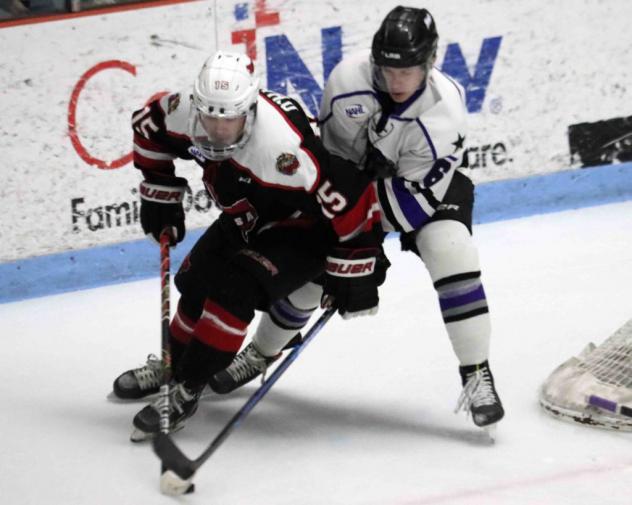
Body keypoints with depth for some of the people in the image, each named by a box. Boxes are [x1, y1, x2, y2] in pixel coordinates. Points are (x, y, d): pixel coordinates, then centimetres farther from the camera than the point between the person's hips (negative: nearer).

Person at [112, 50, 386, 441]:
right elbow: (148, 127, 2)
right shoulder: (186, 112, -23)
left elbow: (351, 195, -35)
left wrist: (354, 270, -26)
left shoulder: (282, 145, -42)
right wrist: (160, 191, 6)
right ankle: (174, 363, 40)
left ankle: (187, 390, -12)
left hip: (303, 229, -7)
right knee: (196, 282, 14)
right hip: (247, 221, 7)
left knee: (234, 288, -23)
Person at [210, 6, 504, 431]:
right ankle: (261, 353, 32)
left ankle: (477, 376, -21)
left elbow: (414, 201, -31)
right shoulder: (349, 78, -29)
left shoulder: (444, 114, -36)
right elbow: (330, 145, -10)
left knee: (450, 250, -29)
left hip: (426, 185, -3)